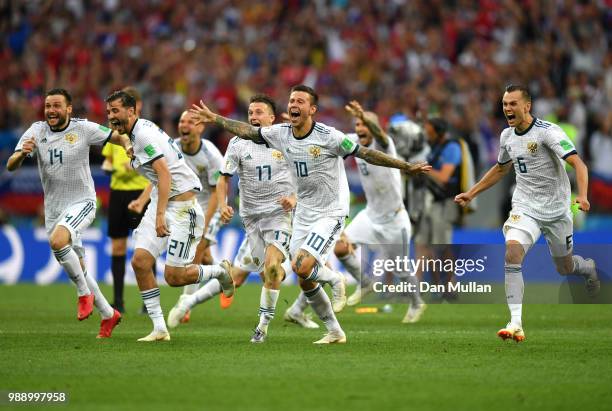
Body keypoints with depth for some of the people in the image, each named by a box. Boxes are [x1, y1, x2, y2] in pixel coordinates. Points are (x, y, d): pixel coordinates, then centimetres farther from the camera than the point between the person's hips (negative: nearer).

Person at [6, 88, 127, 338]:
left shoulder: (83, 128, -9)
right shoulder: (36, 131, -4)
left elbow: (117, 137, 5)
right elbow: (10, 166, -12)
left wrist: (128, 145, -18)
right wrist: (22, 153, -33)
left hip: (82, 202, -5)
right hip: (53, 208, 5)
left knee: (57, 240, -32)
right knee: (77, 268, 11)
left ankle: (84, 292, -14)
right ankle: (108, 314, 28)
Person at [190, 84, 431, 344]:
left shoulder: (328, 136, -17)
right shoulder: (280, 134, 0)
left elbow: (365, 154, -15)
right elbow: (247, 131, 12)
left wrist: (407, 167, -17)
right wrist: (214, 118, 12)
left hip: (330, 214, -7)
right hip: (303, 214, 7)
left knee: (302, 267, -24)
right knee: (305, 281, 6)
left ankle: (334, 279, 9)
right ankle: (334, 332, 22)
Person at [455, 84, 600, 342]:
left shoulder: (547, 132, -17)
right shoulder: (507, 136, 3)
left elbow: (577, 164, -25)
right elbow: (501, 169, 23)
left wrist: (582, 196, -42)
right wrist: (472, 193, 22)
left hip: (556, 210, -3)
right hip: (525, 207, 3)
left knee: (565, 268, 12)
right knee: (512, 252, -24)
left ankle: (589, 268, 52)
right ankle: (516, 323, -28)